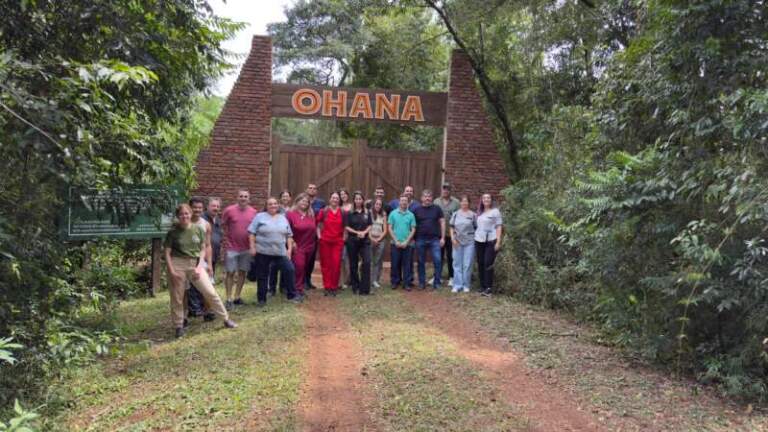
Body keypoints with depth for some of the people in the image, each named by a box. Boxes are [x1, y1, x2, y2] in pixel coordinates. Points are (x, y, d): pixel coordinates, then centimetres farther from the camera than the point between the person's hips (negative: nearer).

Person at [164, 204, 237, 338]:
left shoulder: (198, 229, 2)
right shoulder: (173, 232, -3)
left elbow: (203, 249, 6)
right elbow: (167, 252, -1)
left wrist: (199, 267, -5)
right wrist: (171, 271, -10)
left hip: (195, 264, 1)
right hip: (177, 264, -1)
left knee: (210, 292, -3)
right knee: (177, 297, 6)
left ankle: (226, 319, 9)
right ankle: (179, 326, 22)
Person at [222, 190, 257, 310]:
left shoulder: (253, 212, 1)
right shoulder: (229, 210, -8)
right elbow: (223, 225, 2)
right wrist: (227, 237, -3)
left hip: (246, 248, 3)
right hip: (232, 247, -3)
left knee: (242, 272, 10)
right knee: (230, 273, 0)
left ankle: (237, 297, 22)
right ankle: (229, 299, 7)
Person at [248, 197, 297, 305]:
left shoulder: (283, 218, 12)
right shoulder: (260, 217, 0)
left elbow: (289, 235, 14)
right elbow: (252, 233, -3)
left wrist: (289, 249, 5)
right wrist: (252, 247, -10)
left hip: (280, 252, 3)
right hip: (262, 252, -3)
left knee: (289, 270, -6)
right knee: (262, 275, 6)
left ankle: (291, 295, 5)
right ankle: (261, 299, 19)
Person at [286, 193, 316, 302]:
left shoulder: (311, 215, 9)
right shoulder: (290, 214, -7)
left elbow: (314, 227, 21)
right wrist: (291, 242, -12)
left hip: (310, 246, 6)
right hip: (297, 246, -5)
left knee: (304, 268, 12)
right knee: (299, 266, -14)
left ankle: (300, 287, 23)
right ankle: (298, 290, -7)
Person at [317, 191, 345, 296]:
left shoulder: (342, 212, 5)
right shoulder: (323, 211, 2)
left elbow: (344, 226, 15)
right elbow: (318, 225, 9)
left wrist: (344, 237, 6)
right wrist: (319, 236, -1)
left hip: (338, 241, 1)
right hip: (324, 241, 0)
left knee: (336, 264, -5)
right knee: (326, 264, 3)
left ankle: (334, 287, 7)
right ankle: (327, 287, 10)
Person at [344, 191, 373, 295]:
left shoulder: (367, 212, 7)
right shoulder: (349, 213, 0)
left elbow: (369, 226, 7)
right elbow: (346, 227, -4)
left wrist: (364, 232, -12)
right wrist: (357, 232, -16)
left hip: (365, 241, 1)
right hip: (352, 241, -1)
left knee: (367, 262, -13)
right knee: (353, 264, 5)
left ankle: (364, 288, -8)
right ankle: (355, 287, 18)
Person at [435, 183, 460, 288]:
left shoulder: (455, 202, -1)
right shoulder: (436, 202, 5)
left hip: (451, 234, -2)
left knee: (451, 256, 5)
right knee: (439, 256, 9)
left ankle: (451, 277, 13)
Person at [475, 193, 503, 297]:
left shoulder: (495, 211, 1)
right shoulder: (479, 212, 15)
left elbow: (498, 227, -3)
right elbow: (477, 226, 16)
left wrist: (498, 242, -10)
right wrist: (474, 238, 7)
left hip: (491, 241, -5)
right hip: (479, 241, 5)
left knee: (488, 264, -10)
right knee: (480, 264, 5)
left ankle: (489, 288, -6)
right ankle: (482, 286, 14)